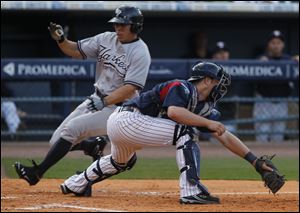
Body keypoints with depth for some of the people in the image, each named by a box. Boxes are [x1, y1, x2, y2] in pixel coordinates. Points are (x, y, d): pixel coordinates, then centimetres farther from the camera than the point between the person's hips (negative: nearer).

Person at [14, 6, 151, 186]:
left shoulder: (140, 53, -16)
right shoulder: (107, 39, 4)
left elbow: (130, 88, -22)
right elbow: (76, 51, 9)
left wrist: (104, 102, -29)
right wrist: (61, 40, -11)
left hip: (118, 108, -7)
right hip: (97, 101, 8)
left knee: (71, 129, -24)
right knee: (57, 142, 1)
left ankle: (37, 172, -21)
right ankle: (92, 147, 29)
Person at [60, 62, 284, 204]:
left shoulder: (205, 108, 13)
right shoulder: (182, 87, -11)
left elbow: (226, 137, 11)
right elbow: (173, 111, -32)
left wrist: (256, 161, 5)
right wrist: (208, 123, -28)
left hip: (117, 124, 10)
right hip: (127, 119, -10)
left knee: (122, 162, 38)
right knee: (184, 131, -18)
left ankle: (76, 184, 57)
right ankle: (191, 191, -25)